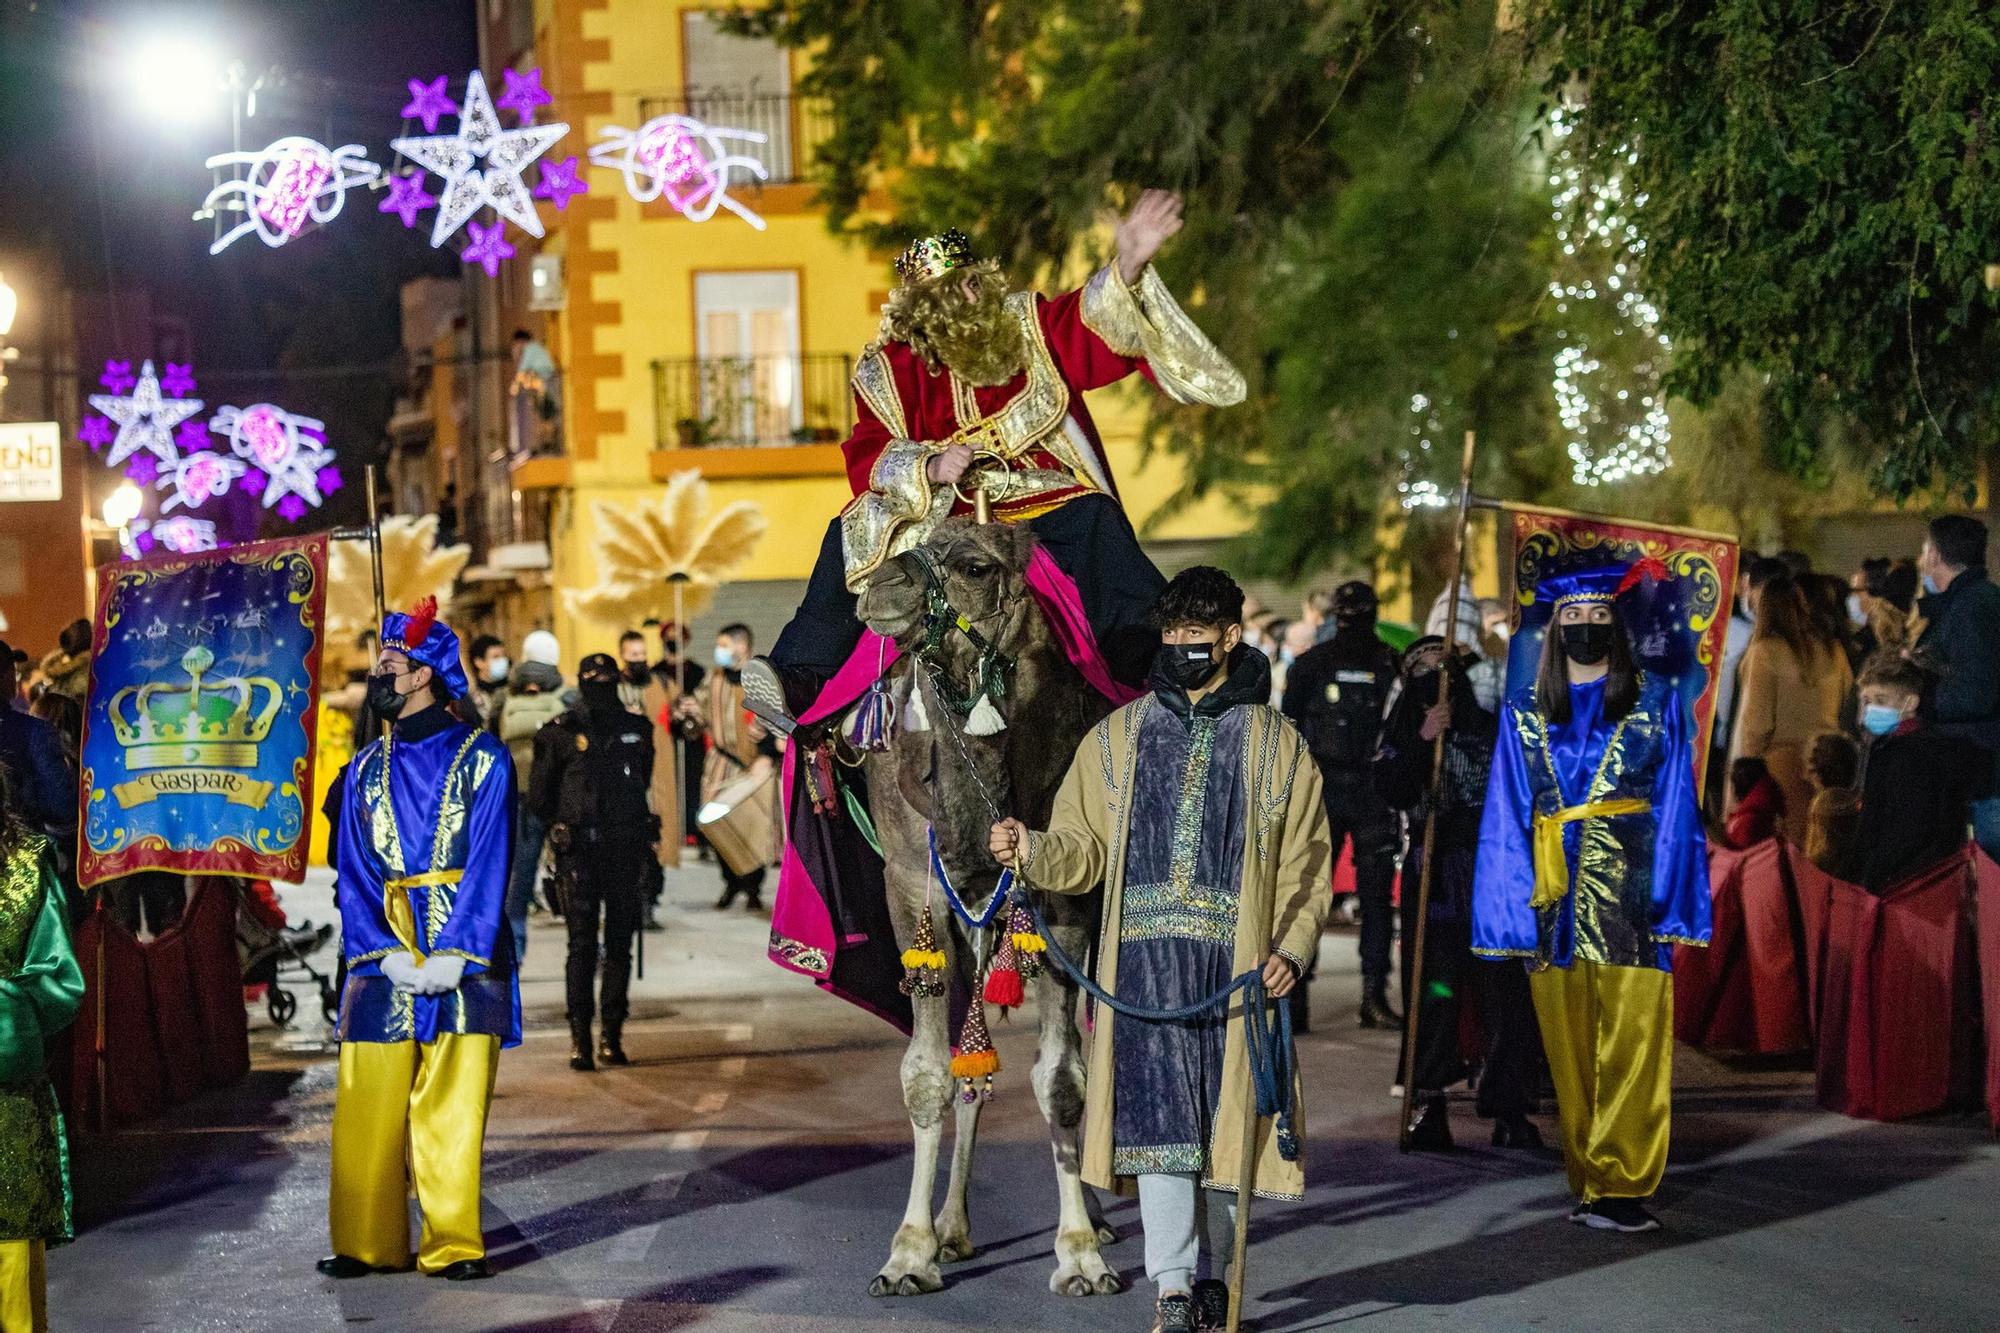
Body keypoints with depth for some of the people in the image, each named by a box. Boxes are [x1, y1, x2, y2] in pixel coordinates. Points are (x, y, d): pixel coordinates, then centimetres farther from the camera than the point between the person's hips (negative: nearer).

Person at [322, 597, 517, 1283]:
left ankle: (454, 1245, 1)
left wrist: (450, 959, -14)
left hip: (463, 960, -3)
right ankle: (367, 1244, 7)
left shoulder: (481, 758, 2)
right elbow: (353, 877, 7)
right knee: (366, 1108, -1)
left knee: (454, 1111, -4)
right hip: (383, 961, 3)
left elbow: (488, 867, -5)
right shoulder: (366, 770, 14)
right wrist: (388, 958, -8)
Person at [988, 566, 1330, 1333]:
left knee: (1224, 1118, 4)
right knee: (1157, 1116, -8)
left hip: (1236, 961, 0)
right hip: (1146, 959, 0)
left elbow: (1305, 866, 8)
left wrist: (1291, 950, -7)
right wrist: (1032, 852, -11)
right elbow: (1084, 850, 10)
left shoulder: (1275, 744, 9)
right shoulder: (1120, 736, 13)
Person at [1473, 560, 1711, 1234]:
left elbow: (1676, 808, 4)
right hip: (1553, 894, 2)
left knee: (1630, 1045, -8)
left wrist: (1667, 899, -5)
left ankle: (1617, 1187, -4)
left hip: (1629, 892, -2)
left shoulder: (1656, 701, 7)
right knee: (1570, 1053, 5)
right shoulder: (1524, 710, 12)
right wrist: (1511, 910, 2)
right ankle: (1596, 1186, 13)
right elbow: (1506, 820, 11)